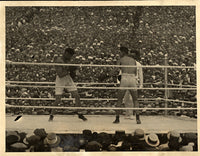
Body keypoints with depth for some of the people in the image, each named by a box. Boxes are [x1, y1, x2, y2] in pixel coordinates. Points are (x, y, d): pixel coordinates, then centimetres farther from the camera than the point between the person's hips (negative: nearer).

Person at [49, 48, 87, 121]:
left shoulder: (68, 61, 3)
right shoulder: (58, 61, -17)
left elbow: (72, 75, 10)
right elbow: (60, 75, -24)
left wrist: (73, 71, -10)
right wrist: (68, 70, -22)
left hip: (68, 79, 6)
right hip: (60, 80, -6)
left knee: (77, 96, -1)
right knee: (58, 100, -7)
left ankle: (79, 113, 14)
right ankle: (51, 115, 17)